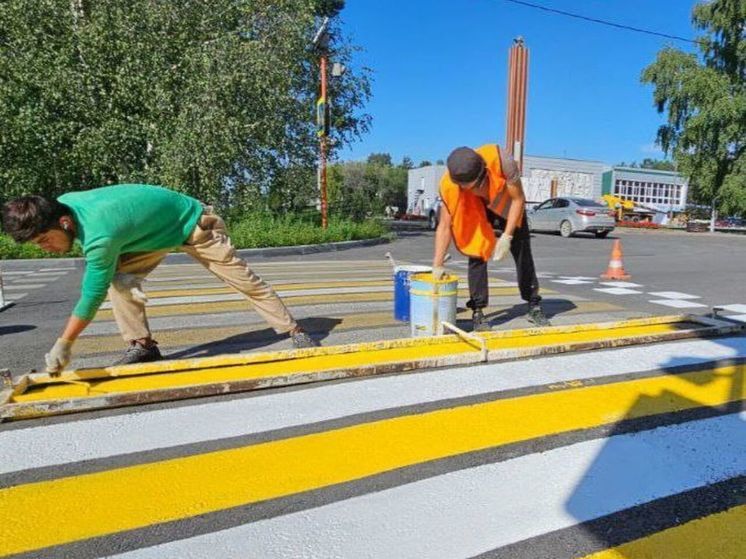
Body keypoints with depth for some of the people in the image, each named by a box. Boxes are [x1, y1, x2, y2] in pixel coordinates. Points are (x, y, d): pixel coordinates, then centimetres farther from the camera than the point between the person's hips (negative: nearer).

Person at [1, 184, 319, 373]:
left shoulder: (100, 235, -37)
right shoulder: (63, 203, -13)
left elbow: (92, 297, -29)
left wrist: (63, 345, -21)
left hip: (194, 224, -8)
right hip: (158, 229, 9)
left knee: (241, 278, -4)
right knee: (119, 277, -7)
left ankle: (293, 330, 7)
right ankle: (143, 345, 0)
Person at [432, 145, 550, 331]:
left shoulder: (501, 161, -40)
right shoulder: (449, 185, -35)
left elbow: (518, 199, -26)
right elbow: (444, 226, -29)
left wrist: (507, 236, -31)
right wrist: (437, 265, -30)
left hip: (508, 208, 1)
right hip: (476, 213, 0)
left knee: (523, 256, 5)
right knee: (477, 255, -14)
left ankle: (534, 307, 19)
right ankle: (477, 312, -4)